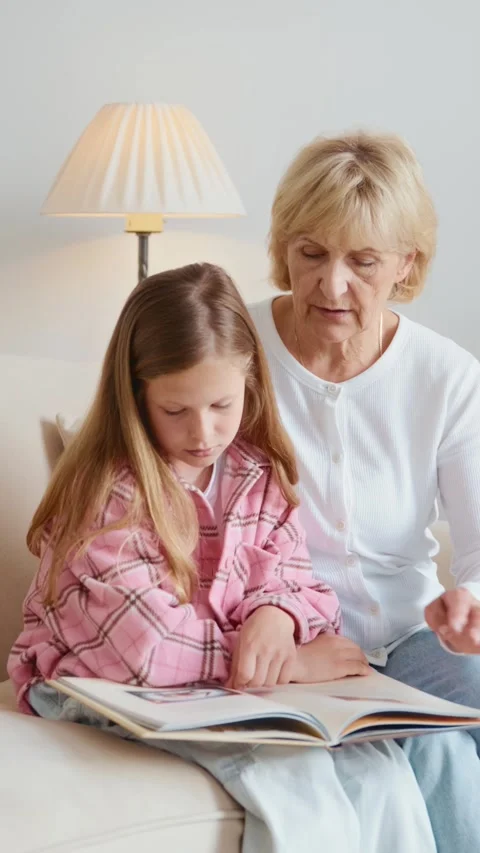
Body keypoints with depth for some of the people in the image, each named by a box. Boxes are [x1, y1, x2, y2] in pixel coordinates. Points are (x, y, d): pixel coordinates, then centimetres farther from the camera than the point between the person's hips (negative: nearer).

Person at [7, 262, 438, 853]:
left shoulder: (260, 474, 5)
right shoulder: (107, 493, -15)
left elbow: (295, 584, 5)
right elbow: (144, 647, -21)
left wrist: (276, 617, -21)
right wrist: (291, 662, -18)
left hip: (244, 684, 6)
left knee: (377, 765, -19)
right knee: (293, 775, -30)